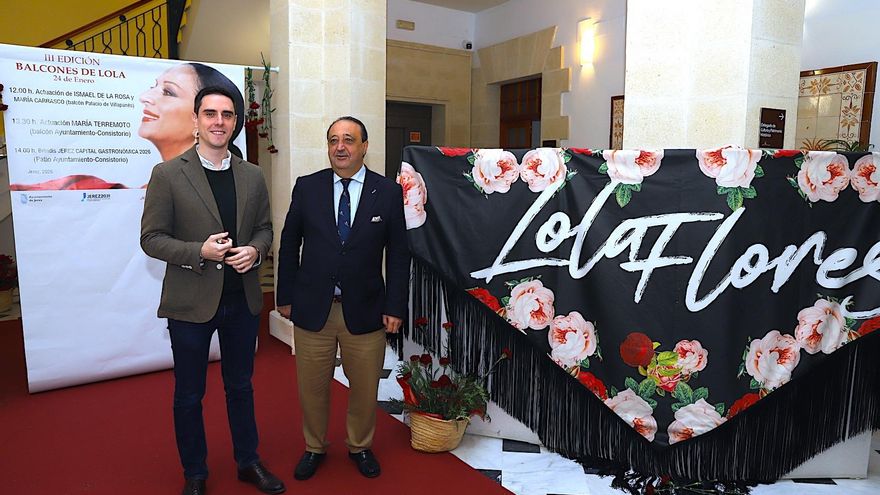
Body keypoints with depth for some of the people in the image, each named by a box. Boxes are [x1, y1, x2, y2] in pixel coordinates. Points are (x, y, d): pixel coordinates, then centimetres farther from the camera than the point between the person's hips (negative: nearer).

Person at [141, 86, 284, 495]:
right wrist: (199, 252, -22)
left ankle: (247, 461, 37)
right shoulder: (167, 174, -7)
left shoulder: (252, 176, 4)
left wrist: (255, 250, -12)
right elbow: (151, 238, -7)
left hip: (243, 299, 3)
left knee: (241, 385, 19)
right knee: (189, 395, 13)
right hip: (190, 301, -3)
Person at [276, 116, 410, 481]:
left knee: (365, 388, 14)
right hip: (312, 308, 1)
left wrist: (395, 307, -4)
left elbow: (398, 254, -1)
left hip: (365, 310, 0)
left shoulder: (388, 192, -2)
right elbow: (289, 245, 6)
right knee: (312, 387, 14)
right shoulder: (306, 187, 0)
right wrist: (286, 297, 4)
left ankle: (360, 447, 39)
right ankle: (314, 448, 38)